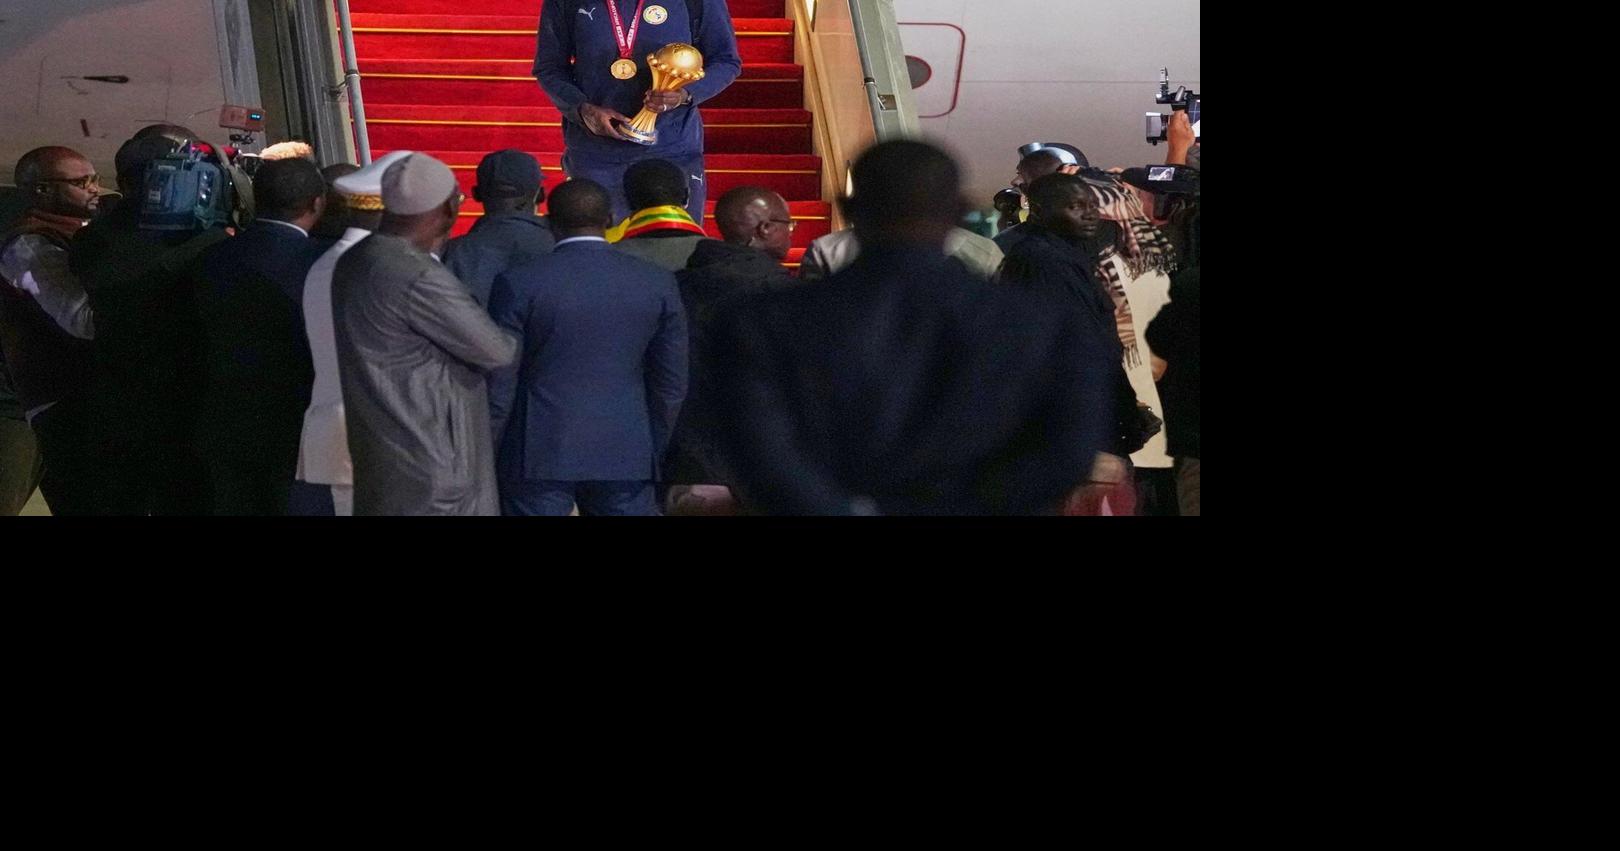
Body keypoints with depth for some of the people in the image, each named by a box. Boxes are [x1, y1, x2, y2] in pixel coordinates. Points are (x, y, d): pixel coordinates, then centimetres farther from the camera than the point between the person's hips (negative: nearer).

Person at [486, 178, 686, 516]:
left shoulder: (520, 284, -7)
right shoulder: (657, 283, 1)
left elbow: (498, 384, -4)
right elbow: (672, 385, 5)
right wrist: (653, 451, 16)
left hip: (540, 454, -2)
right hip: (625, 455, 2)